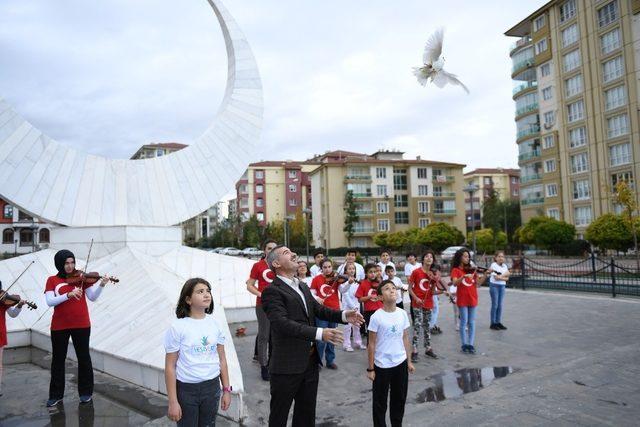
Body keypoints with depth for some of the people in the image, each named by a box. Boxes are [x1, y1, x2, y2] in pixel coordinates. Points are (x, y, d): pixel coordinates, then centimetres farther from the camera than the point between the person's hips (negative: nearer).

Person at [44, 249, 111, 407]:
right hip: (59, 326, 1)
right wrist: (68, 295, -26)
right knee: (58, 360, 11)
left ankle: (86, 392, 20)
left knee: (83, 358, 6)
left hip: (81, 325, -1)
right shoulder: (52, 280, 2)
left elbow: (93, 297, -7)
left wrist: (101, 285, -25)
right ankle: (56, 395, 24)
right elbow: (50, 301, -11)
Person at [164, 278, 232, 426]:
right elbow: (170, 366, -10)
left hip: (212, 386, 4)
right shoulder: (177, 327, -13)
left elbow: (221, 359, 6)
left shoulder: (215, 323, -1)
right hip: (186, 389, -3)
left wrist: (226, 389, 7)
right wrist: (173, 402, -9)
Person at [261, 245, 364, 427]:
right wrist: (319, 333, -33)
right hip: (287, 365, -8)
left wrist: (343, 315, -10)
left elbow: (319, 309, 8)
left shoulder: (303, 287, 13)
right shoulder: (272, 291, -16)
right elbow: (283, 324, -27)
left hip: (310, 361, 8)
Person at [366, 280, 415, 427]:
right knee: (380, 401, 9)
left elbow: (405, 338, 8)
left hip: (401, 363, 4)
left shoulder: (403, 314, -3)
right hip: (382, 365, -4)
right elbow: (372, 344, -10)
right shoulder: (376, 317, -16)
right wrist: (370, 368, -7)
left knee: (400, 398, 18)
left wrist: (409, 361, 10)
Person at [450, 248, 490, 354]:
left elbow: (478, 283, 3)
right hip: (462, 299, -4)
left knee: (472, 322, 5)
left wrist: (485, 274, -10)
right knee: (464, 322, 1)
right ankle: (464, 345, 11)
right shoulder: (456, 270, -2)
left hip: (472, 298, 4)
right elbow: (455, 282, -19)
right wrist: (464, 276, -33)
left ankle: (471, 344, 11)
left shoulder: (472, 269, 10)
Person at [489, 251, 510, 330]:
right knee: (495, 305, -2)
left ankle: (498, 322, 17)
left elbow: (507, 278, 4)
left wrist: (500, 276, -14)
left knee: (500, 305, 9)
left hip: (502, 286, 6)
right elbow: (496, 277, -16)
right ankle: (493, 323, 5)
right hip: (494, 286, -6)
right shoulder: (494, 265, -8)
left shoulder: (505, 266, 9)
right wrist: (505, 274, -8)